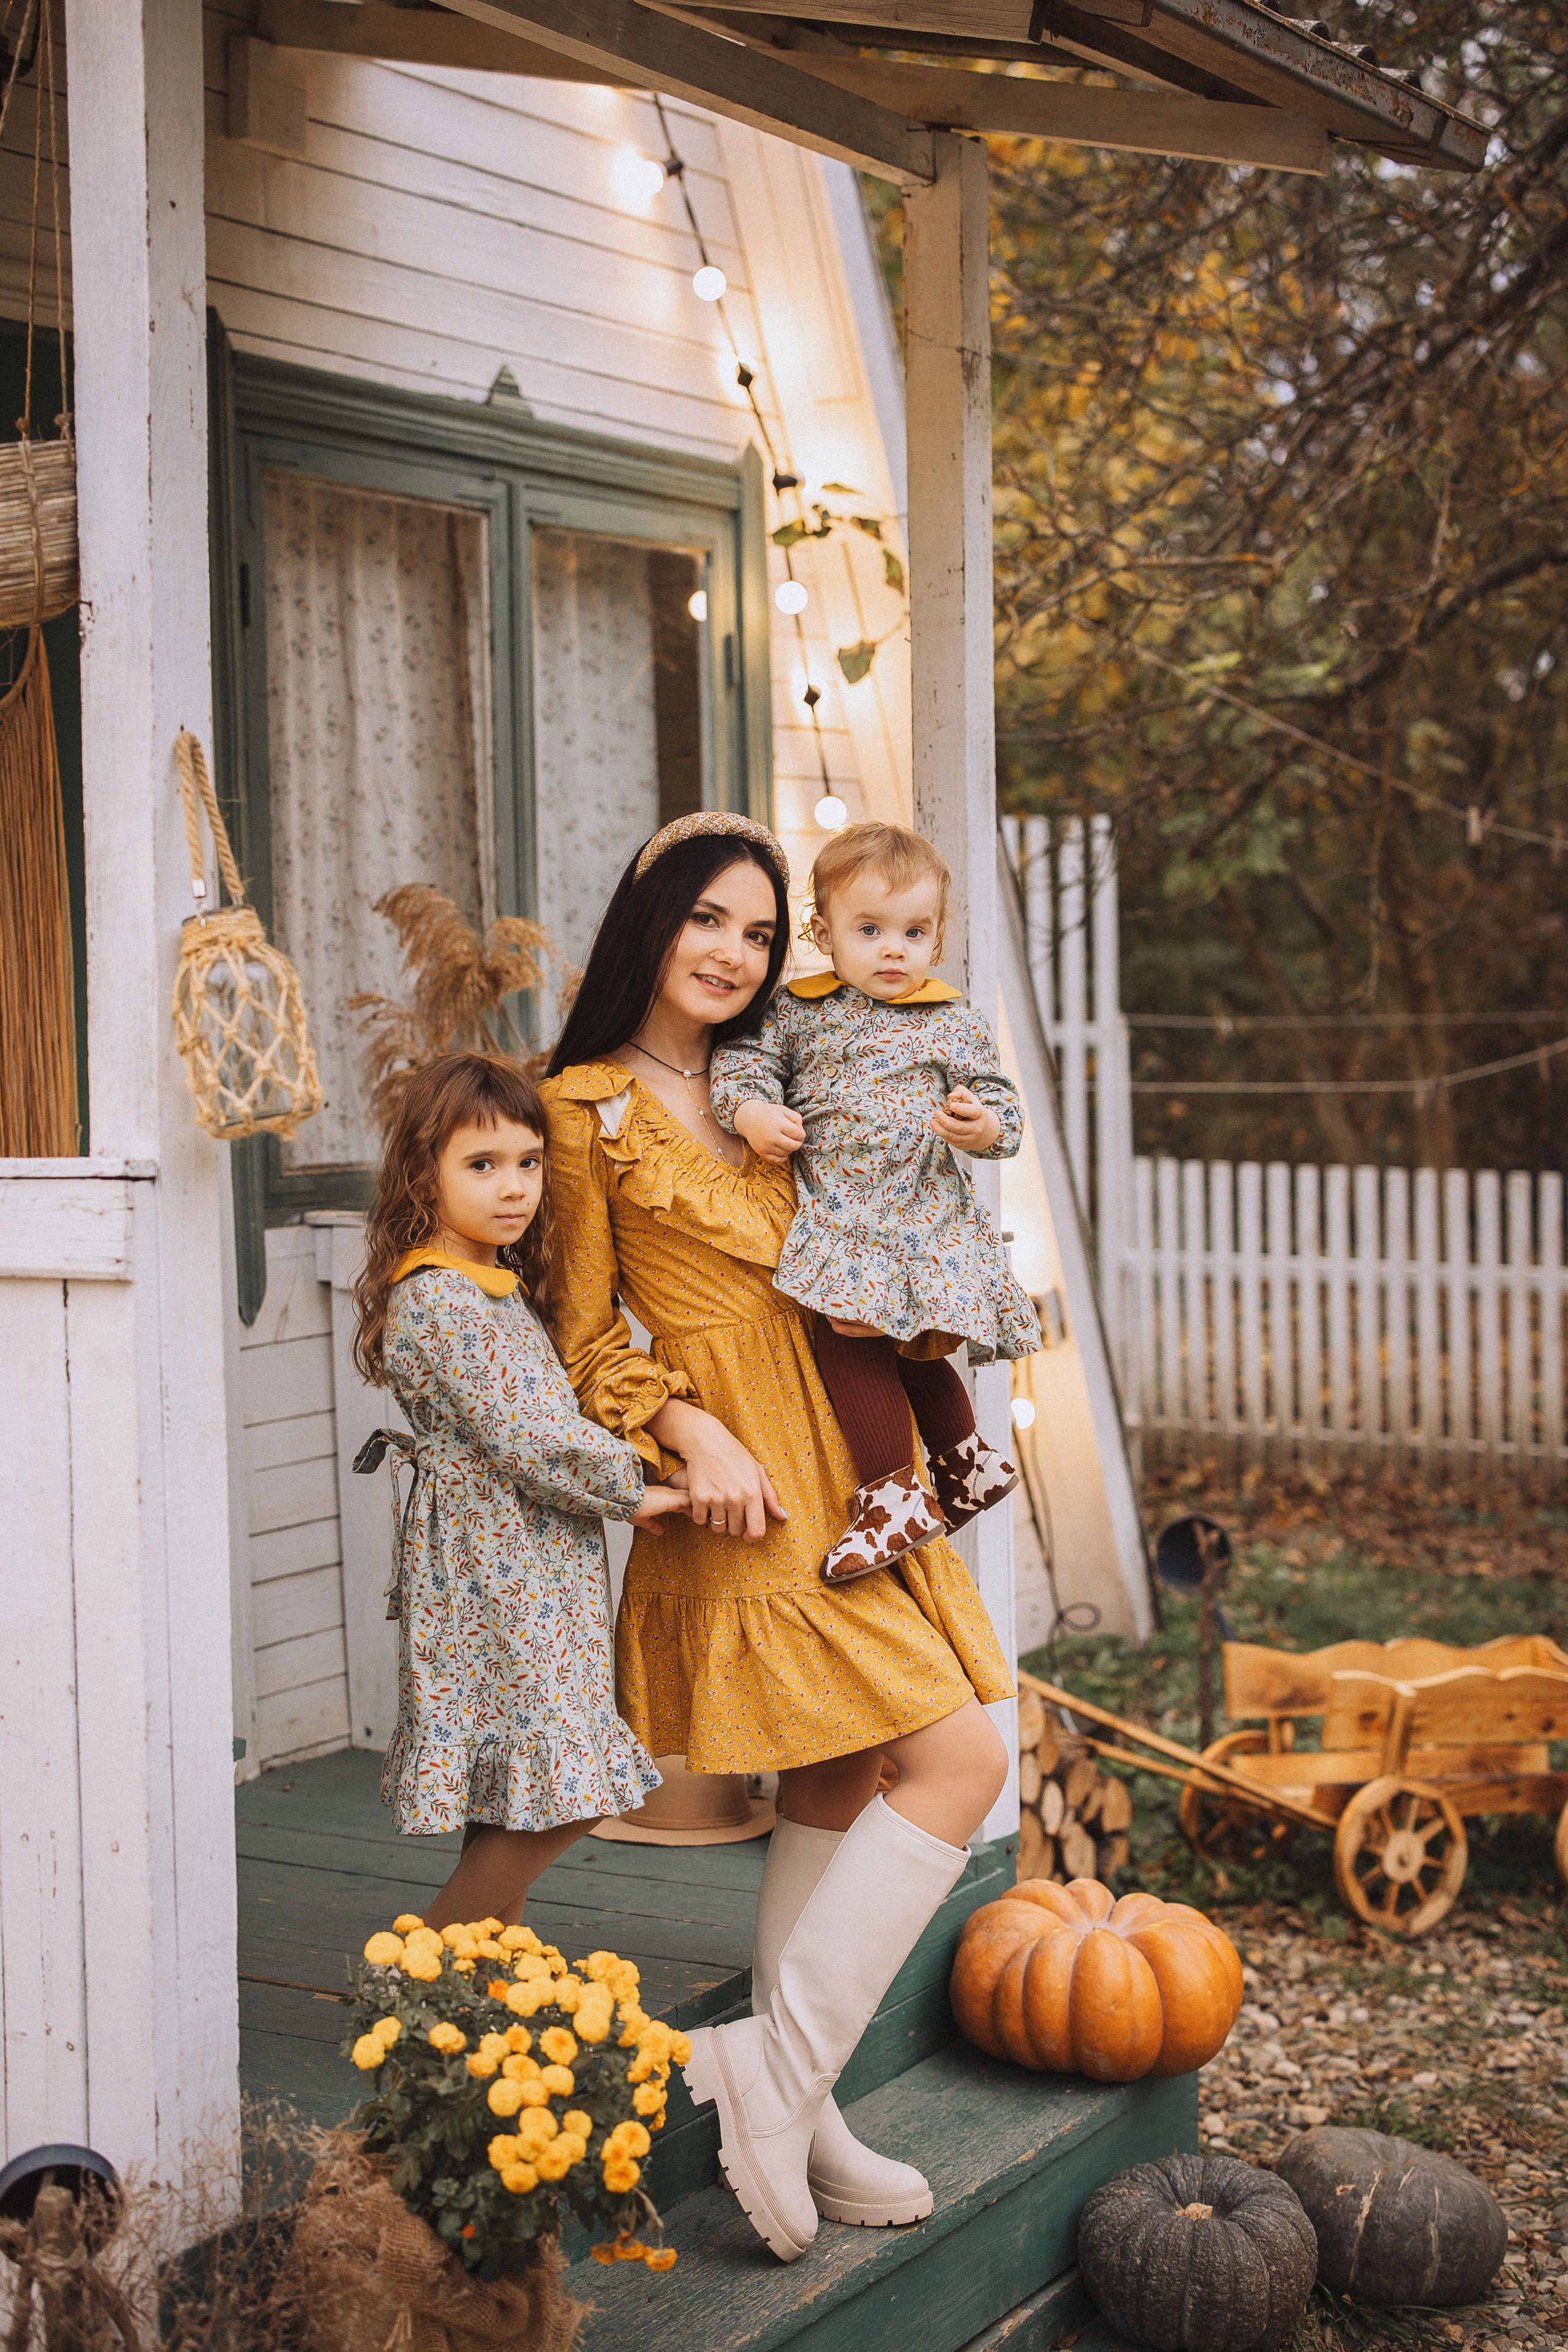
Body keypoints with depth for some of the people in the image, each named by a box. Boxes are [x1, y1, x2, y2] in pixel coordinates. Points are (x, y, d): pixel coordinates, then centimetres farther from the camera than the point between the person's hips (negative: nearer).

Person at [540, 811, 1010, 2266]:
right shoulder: (589, 1106, -5)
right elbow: (586, 1338, -5)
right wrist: (694, 1434, -19)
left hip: (833, 1460, 8)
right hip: (739, 1477, -8)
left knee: (837, 1787, 9)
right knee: (961, 1758, -13)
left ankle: (795, 2111, 19)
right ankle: (773, 2063, -7)